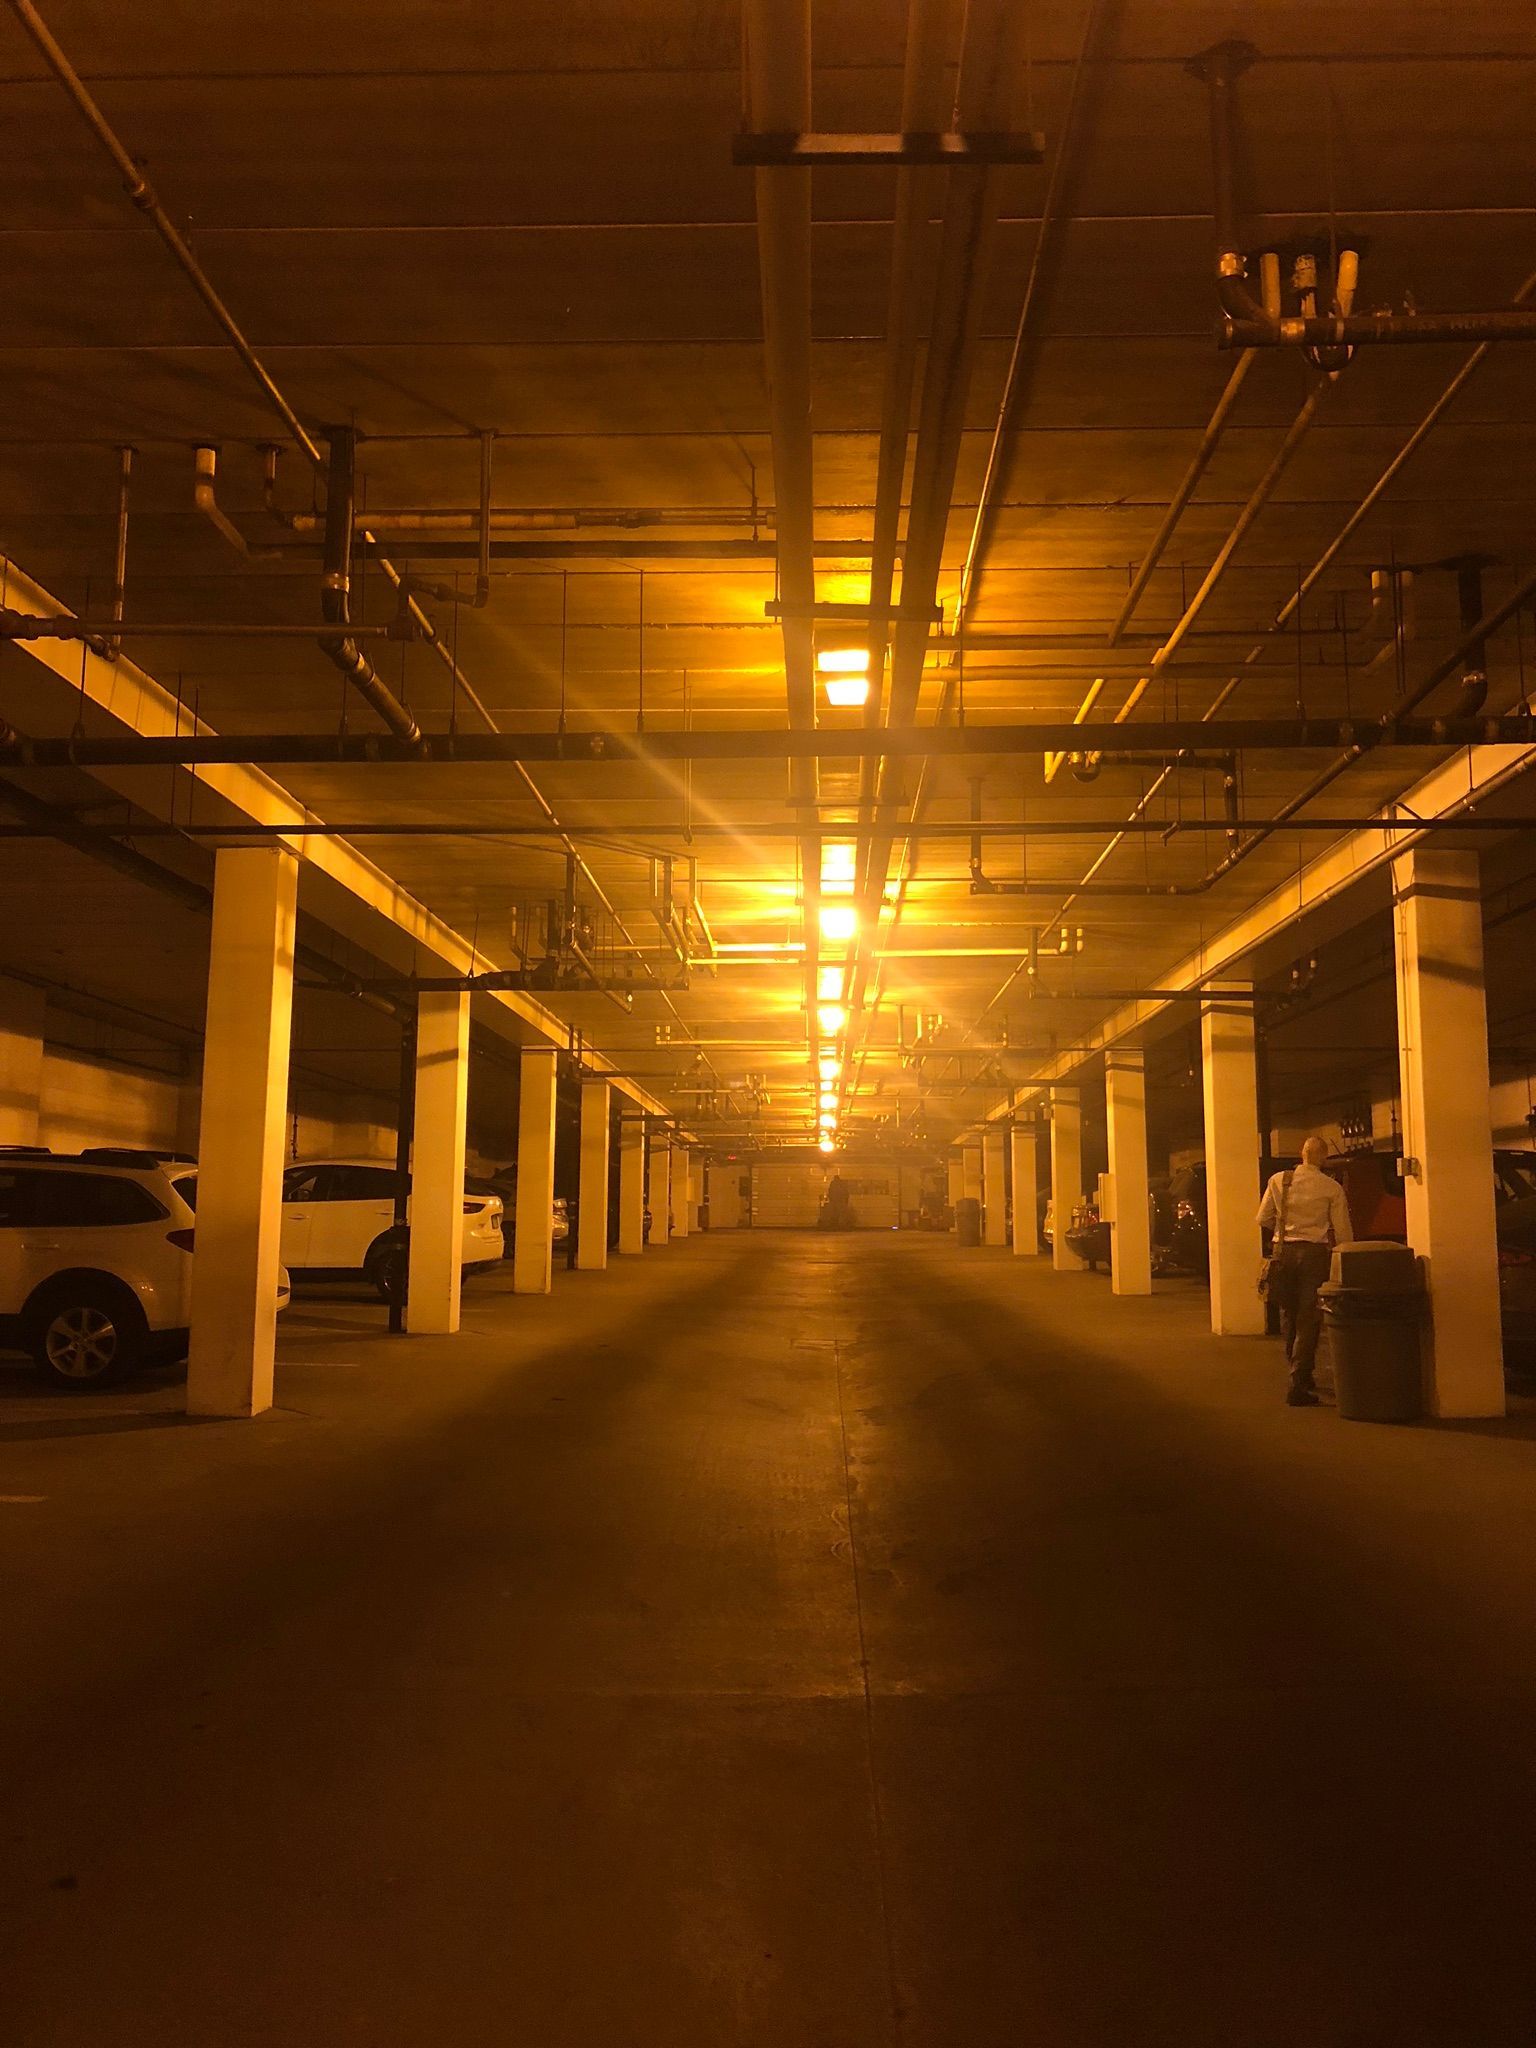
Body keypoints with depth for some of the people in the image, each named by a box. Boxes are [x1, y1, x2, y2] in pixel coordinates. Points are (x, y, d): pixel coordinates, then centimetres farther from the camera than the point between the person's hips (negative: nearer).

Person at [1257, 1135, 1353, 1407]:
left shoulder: (1278, 1181, 1)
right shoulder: (1332, 1188, -4)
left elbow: (1263, 1219, 7)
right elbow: (1342, 1231, -2)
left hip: (1283, 1251, 3)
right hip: (1315, 1252, -2)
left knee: (1289, 1316, 17)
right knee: (1309, 1320, 1)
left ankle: (1301, 1376, 31)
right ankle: (1298, 1385, -5)